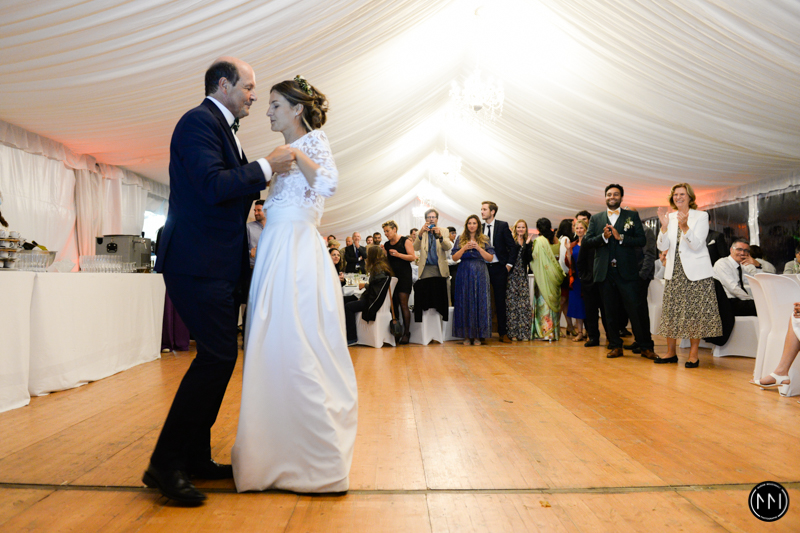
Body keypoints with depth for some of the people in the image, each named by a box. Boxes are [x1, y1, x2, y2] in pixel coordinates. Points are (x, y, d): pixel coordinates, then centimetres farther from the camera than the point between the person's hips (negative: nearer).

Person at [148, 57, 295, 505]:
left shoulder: (223, 128, 22)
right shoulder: (199, 121, -8)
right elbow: (213, 186, -22)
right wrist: (267, 166, -16)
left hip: (221, 266, 10)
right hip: (198, 263, -10)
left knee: (219, 357, 11)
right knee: (218, 355, -13)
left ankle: (197, 457, 22)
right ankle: (165, 464, -1)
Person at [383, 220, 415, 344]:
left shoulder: (405, 241, -1)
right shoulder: (386, 244, 15)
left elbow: (412, 257, -8)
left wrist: (398, 254, -16)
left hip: (404, 275, -6)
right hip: (391, 275, 6)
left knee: (403, 304, -8)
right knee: (392, 304, 1)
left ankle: (406, 333, -3)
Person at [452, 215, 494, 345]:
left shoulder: (484, 240, 8)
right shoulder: (461, 239, 9)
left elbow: (490, 258, 0)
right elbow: (454, 258, 3)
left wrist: (478, 248, -12)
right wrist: (464, 248, -12)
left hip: (480, 274, 0)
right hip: (464, 274, 0)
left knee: (479, 302, -3)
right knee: (465, 303, -2)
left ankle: (478, 335, 4)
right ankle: (467, 335, 4)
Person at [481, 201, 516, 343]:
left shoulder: (503, 226, -1)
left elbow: (512, 246, -1)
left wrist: (509, 264, -6)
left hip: (499, 268, -3)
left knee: (500, 301, 2)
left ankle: (502, 333, 9)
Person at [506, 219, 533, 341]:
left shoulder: (529, 242, 13)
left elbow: (529, 259, 0)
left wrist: (527, 244, -8)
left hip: (523, 275, 3)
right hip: (512, 275, -3)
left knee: (524, 303, -1)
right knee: (512, 302, -4)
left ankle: (524, 332, 5)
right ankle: (513, 332, 2)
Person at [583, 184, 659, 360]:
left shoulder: (632, 216, 8)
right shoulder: (596, 219, 13)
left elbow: (642, 240, -2)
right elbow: (586, 241, 4)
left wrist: (621, 238, -14)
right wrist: (603, 237, -13)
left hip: (627, 271, -2)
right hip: (605, 272, 2)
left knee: (635, 309, -4)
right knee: (610, 311, 8)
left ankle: (645, 347, 6)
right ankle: (615, 346, 17)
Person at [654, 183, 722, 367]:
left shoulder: (701, 216, -1)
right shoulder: (669, 217, 9)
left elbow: (697, 244, -12)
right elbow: (662, 247, 0)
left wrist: (684, 227, -26)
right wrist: (664, 226, -14)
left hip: (695, 272, -3)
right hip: (674, 272, 4)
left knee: (695, 312, -2)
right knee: (671, 311, 3)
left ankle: (694, 354, 7)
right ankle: (671, 352, 12)